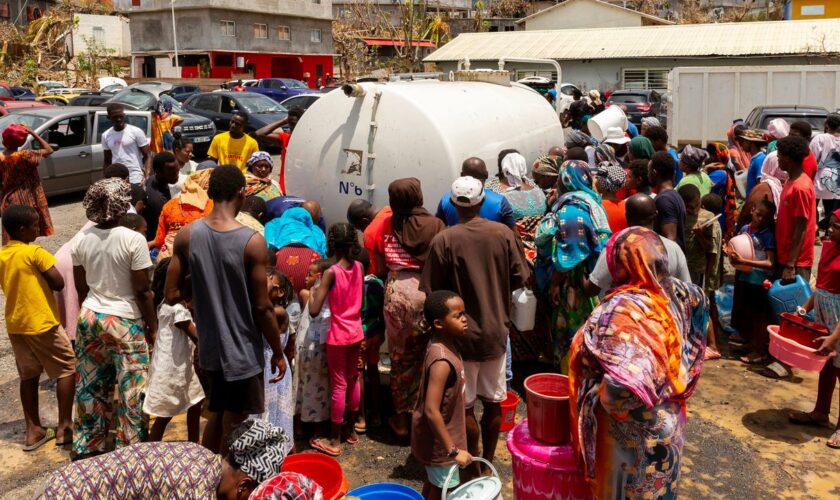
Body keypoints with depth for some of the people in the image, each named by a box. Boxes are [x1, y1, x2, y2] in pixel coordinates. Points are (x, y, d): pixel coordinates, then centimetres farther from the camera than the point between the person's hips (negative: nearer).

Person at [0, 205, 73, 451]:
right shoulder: (35, 252, -16)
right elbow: (59, 283, -18)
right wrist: (45, 281, 0)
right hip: (41, 323, -7)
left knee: (28, 376, 15)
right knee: (67, 368, 6)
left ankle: (33, 431, 20)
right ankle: (64, 427, 5)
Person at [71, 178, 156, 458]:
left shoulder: (82, 239, -1)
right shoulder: (133, 240, -17)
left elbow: (80, 287, 8)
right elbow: (142, 291, -15)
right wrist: (153, 326, -4)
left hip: (89, 318, 6)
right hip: (125, 321, -6)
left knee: (91, 386, 18)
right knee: (131, 390, 6)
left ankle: (88, 446, 31)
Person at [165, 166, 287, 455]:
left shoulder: (186, 236, -6)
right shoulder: (252, 241, -18)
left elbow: (172, 295, -4)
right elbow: (262, 307, -16)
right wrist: (278, 352, -4)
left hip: (209, 347, 5)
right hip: (243, 352, -5)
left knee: (216, 416, 25)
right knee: (233, 428, 11)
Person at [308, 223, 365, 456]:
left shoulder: (331, 272, -19)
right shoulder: (359, 267, -2)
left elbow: (314, 311, -22)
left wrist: (311, 293, -4)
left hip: (338, 335, -5)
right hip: (356, 332, 5)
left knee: (338, 385, 3)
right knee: (353, 380, 17)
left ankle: (334, 440, 14)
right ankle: (350, 430, 32)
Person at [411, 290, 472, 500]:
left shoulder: (444, 346, -3)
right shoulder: (442, 361, -32)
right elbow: (431, 411, -32)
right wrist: (453, 450, -26)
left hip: (438, 436, 8)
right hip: (438, 440, -8)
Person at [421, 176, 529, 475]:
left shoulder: (444, 240, -15)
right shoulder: (504, 234, -6)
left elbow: (432, 292, -12)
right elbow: (520, 278, 0)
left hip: (462, 333, -3)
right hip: (496, 330, 4)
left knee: (466, 405, 9)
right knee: (493, 401, 17)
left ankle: (473, 465, 20)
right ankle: (488, 461, 30)